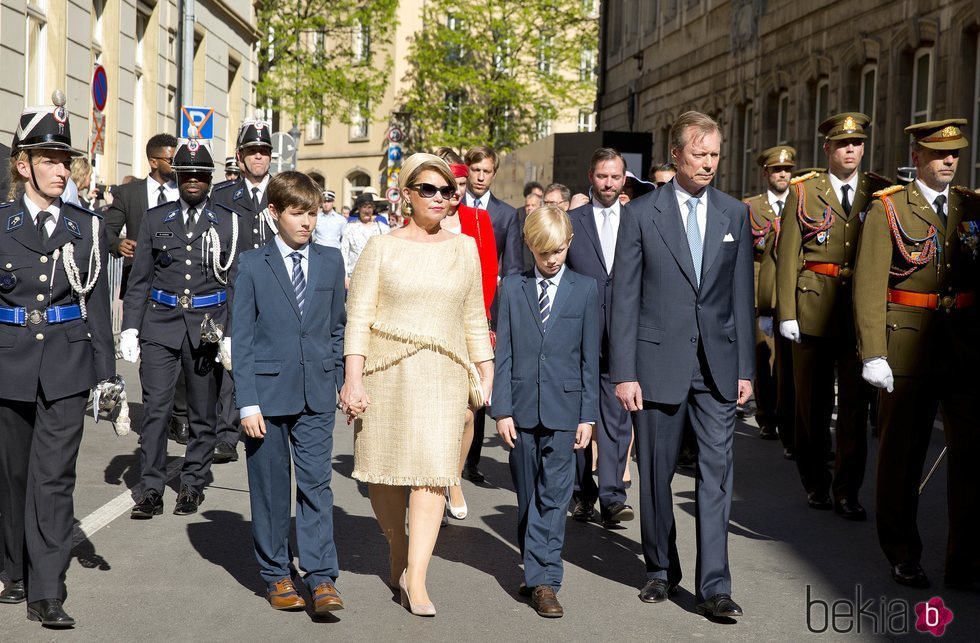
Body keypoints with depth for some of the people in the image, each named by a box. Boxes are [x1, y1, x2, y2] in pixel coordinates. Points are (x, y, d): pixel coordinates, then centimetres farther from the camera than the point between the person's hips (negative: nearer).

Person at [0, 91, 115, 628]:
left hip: (67, 367, 0)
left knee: (54, 477, -5)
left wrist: (105, 372, 4)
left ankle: (47, 593, -3)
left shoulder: (87, 227, 5)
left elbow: (97, 303, 7)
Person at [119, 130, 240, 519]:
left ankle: (192, 485, 20)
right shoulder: (156, 219, 7)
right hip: (160, 324, 0)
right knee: (155, 407, -6)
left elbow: (235, 283, 4)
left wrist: (231, 334, -2)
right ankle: (150, 490, 0)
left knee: (203, 412, 7)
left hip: (207, 326, 0)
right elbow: (140, 278, 8)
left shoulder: (228, 222, 4)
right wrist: (130, 327, 0)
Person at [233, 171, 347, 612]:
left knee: (316, 484, -2)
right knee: (270, 489, 7)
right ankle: (276, 575, 19)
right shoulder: (252, 265, -1)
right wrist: (246, 402, -7)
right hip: (268, 393, -1)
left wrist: (346, 385, 8)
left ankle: (321, 577, 0)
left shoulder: (330, 262, 8)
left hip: (316, 394, 2)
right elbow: (242, 339, -2)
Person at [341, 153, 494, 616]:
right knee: (384, 471, 5)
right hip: (385, 371, -1)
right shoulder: (381, 248, 3)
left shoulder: (464, 248, 11)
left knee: (432, 472, -9)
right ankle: (398, 551, 29)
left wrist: (487, 373, 10)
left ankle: (415, 579, -7)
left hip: (443, 374, 1)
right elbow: (358, 318, -2)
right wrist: (352, 379, -10)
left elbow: (474, 318, 16)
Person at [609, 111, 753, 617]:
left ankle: (713, 586, 0)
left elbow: (742, 295, 9)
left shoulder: (734, 214, 7)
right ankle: (661, 570, 25)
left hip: (717, 365, 2)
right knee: (656, 473, 8)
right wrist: (624, 372, -8)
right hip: (659, 362, -2)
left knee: (716, 472, -3)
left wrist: (745, 367, 6)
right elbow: (624, 299, -3)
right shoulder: (641, 214, -2)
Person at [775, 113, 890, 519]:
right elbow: (788, 256, 1)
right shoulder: (804, 192, 5)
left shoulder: (879, 192, 9)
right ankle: (815, 484, 21)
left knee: (856, 402, 0)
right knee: (813, 403, 6)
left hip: (862, 312, 1)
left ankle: (847, 493, 7)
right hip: (813, 308, -1)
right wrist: (786, 313, -6)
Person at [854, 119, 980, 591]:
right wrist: (873, 354, -12)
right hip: (908, 349, -3)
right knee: (902, 454, 6)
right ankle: (903, 556, 21)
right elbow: (869, 286, -5)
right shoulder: (888, 209, 1)